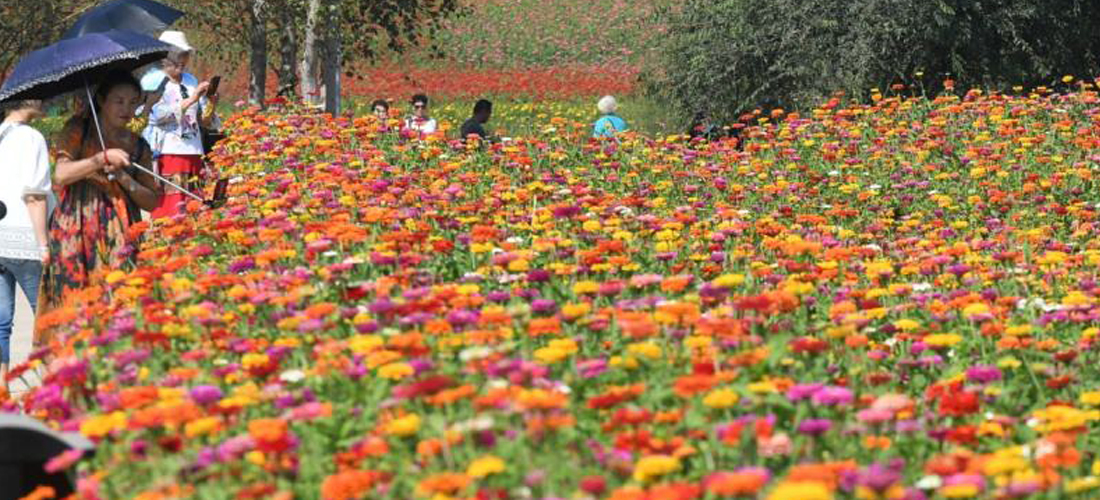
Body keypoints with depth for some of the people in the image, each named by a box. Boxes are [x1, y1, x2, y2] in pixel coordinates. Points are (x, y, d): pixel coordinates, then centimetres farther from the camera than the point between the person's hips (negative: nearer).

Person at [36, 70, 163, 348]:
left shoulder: (138, 147, 13)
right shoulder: (79, 129, 4)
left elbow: (153, 201, 13)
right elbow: (61, 175, -9)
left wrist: (127, 181, -4)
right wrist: (103, 159, -16)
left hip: (119, 239, 2)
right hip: (76, 232, -2)